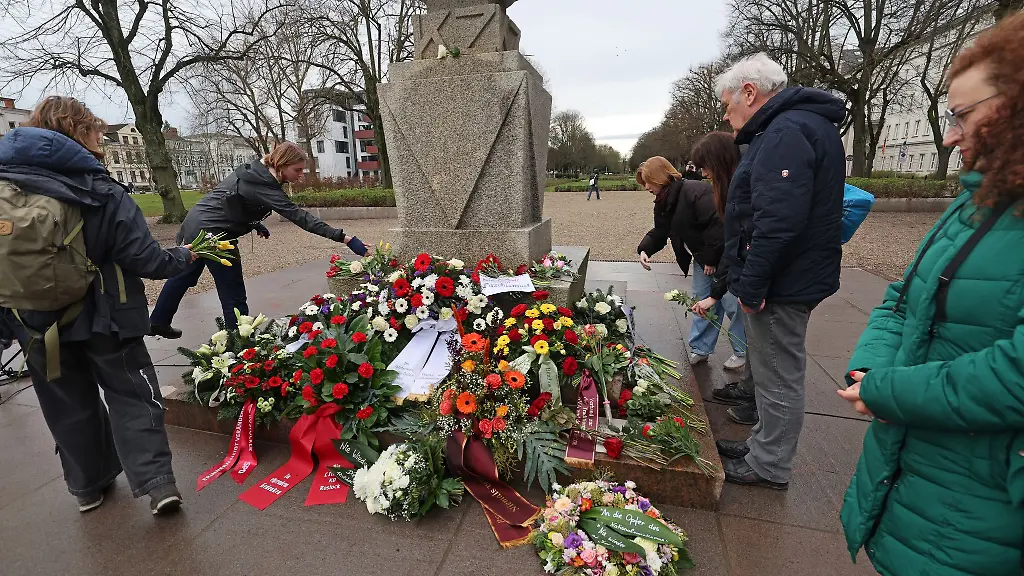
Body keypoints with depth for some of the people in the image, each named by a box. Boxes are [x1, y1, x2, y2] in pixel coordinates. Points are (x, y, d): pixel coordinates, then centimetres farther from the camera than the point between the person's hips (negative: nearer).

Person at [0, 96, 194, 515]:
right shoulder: (102, 194, -15)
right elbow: (145, 260, -17)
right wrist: (184, 256, 1)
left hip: (37, 326, 4)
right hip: (103, 319, -4)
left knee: (69, 404, 18)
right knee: (131, 395, 8)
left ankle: (88, 485, 32)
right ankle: (156, 483, 0)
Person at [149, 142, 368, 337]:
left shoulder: (251, 170, 4)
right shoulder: (264, 187, -23)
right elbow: (300, 217, -32)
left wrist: (256, 224, 12)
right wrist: (343, 237, -39)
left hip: (194, 222, 10)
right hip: (212, 235, -10)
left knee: (183, 276, 27)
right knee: (233, 295, -2)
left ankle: (157, 322, 45)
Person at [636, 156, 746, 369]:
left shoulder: (695, 192, -25)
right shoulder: (664, 202, 5)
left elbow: (718, 224, -30)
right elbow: (659, 232, 9)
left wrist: (712, 257, -24)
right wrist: (644, 249, -10)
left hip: (723, 256, -9)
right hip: (703, 258, 9)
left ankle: (742, 351, 21)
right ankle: (700, 350, 23)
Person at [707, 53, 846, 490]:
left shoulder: (786, 133, -18)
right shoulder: (796, 127, 17)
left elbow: (777, 222, -29)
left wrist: (752, 287, -22)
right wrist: (749, 283, 19)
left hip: (781, 288, -10)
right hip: (787, 282, 10)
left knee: (778, 379, 4)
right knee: (772, 372, 20)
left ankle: (770, 466, 22)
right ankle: (764, 445, 37)